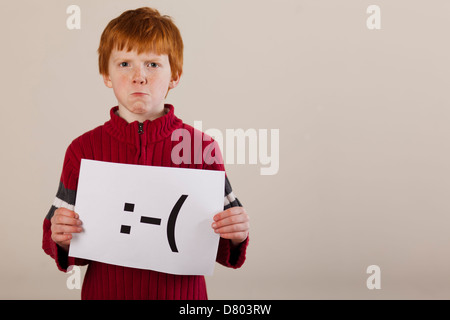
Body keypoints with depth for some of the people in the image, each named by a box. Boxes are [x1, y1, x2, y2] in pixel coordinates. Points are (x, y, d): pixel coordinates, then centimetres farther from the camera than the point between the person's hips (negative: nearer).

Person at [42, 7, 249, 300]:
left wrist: (236, 235, -20)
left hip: (182, 295, 0)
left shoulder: (202, 148, -8)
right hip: (105, 291, 1)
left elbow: (221, 247, -1)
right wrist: (61, 240, -19)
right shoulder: (83, 149, -5)